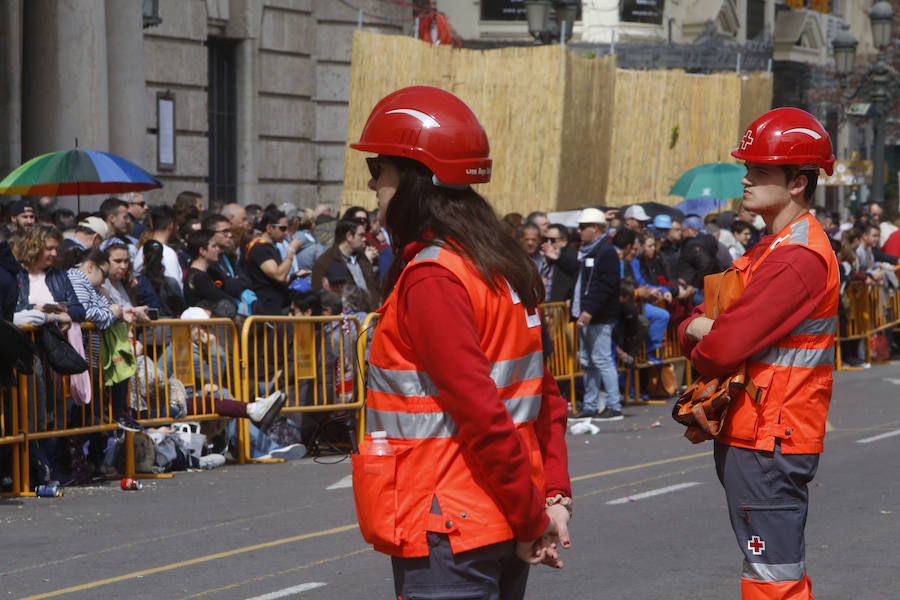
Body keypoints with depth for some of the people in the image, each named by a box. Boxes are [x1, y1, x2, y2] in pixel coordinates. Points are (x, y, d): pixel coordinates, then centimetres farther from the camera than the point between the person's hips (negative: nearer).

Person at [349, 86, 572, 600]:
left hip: (448, 537, -9)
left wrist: (530, 517, -15)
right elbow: (545, 395, 13)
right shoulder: (503, 265, 12)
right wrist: (555, 492, 8)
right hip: (502, 532, 9)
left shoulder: (430, 279, -17)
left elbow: (481, 412, -21)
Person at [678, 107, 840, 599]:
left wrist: (701, 345, 1)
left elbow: (721, 350, -21)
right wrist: (697, 327, -6)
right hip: (749, 433, 11)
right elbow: (698, 323, 17)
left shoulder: (798, 258, -19)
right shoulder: (771, 247, 16)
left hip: (770, 444, -11)